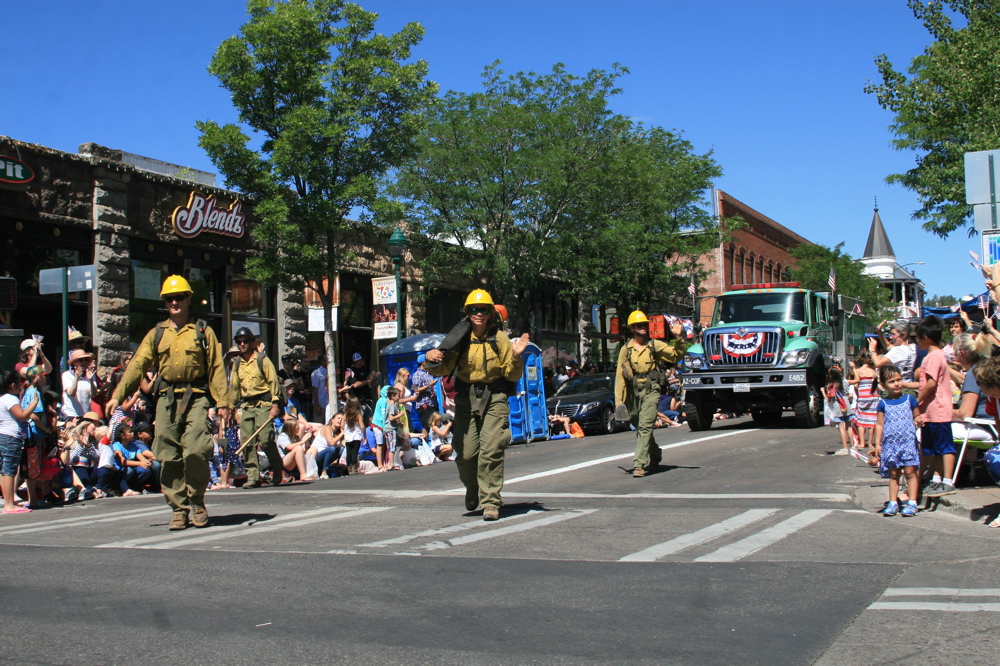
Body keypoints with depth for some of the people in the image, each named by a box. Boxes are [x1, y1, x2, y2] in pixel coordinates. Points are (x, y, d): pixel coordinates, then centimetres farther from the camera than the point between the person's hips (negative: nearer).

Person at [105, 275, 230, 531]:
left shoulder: (203, 332, 8)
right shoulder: (157, 333, 15)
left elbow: (216, 369, 4)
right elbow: (137, 365, 10)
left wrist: (222, 402, -6)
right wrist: (118, 395, 0)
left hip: (196, 397, -3)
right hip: (167, 398, 3)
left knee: (195, 451, -15)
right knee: (168, 457, 1)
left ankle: (197, 501, 7)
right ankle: (179, 510, 10)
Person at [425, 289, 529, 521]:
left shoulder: (499, 338, -3)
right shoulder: (461, 339, 2)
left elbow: (512, 375, 0)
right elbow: (444, 369, 4)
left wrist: (516, 356, -19)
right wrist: (432, 361, -16)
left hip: (494, 398, -2)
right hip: (466, 398, 2)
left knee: (491, 451, -11)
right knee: (466, 453, 1)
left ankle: (491, 502, -2)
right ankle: (472, 488, 32)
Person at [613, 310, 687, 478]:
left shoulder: (655, 346, 4)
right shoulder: (626, 349, 6)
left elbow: (677, 355, 3)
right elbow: (620, 376, 4)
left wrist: (678, 338, -13)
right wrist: (619, 401, -1)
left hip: (651, 390, -3)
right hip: (633, 392, 3)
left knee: (645, 427, -15)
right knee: (640, 428, 15)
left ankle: (639, 464, -19)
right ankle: (654, 456, 39)